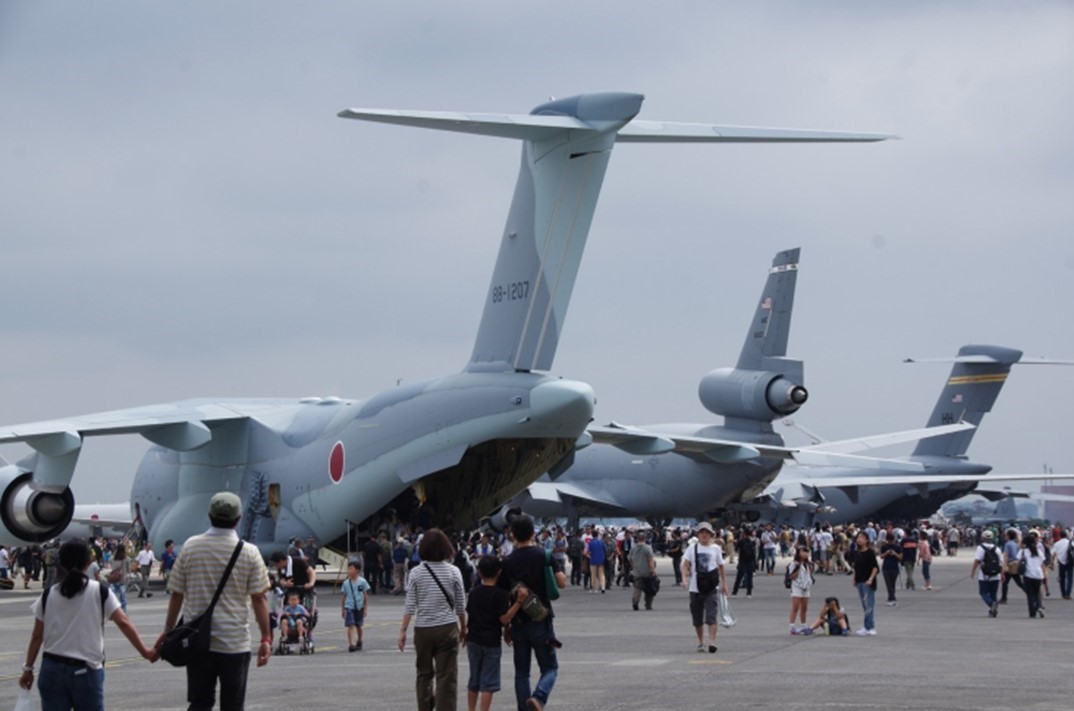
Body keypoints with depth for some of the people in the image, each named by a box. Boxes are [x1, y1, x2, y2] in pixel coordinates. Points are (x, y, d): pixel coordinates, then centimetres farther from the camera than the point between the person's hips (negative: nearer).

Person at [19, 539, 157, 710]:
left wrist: (28, 669, 13)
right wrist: (145, 651, -4)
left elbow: (37, 636, 5)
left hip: (52, 669, 2)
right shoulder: (100, 592, -3)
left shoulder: (49, 595, 3)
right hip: (86, 670, -2)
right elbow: (124, 623, -8)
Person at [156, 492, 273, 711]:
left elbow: (176, 594, 3)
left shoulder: (190, 547, 0)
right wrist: (266, 638, -1)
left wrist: (167, 632, 13)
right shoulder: (249, 552, -5)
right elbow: (259, 599, -7)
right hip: (235, 643, -2)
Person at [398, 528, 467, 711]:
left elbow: (410, 605, -5)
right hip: (447, 629, -1)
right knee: (447, 677, 0)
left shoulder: (416, 573, -3)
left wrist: (403, 630, 1)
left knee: (424, 673, 17)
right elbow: (460, 606, 2)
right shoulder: (453, 572, -3)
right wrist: (463, 628, 15)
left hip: (423, 629, 1)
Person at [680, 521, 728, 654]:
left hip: (710, 588, -2)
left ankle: (712, 642, -18)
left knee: (711, 615, -14)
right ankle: (700, 642, 23)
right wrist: (685, 578, -18)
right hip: (695, 587, 2)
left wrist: (724, 583, 11)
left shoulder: (716, 548, 6)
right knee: (697, 618, 9)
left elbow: (721, 567, 13)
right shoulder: (692, 548, 5)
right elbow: (685, 564, -2)